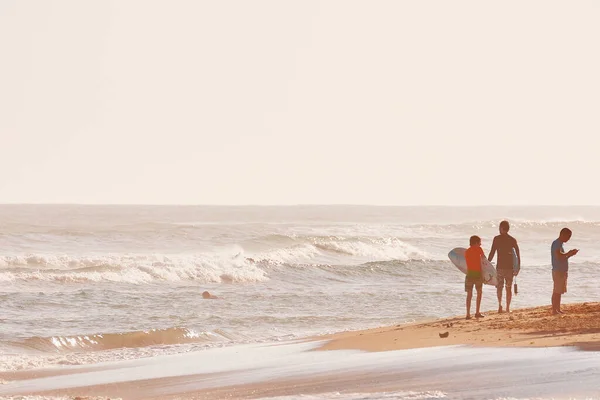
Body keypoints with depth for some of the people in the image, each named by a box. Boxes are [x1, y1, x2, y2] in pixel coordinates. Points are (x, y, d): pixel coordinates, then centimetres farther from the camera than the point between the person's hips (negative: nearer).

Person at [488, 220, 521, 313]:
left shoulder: (497, 239, -3)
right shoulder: (513, 240, 4)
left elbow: (492, 253, -6)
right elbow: (518, 254, 3)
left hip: (500, 266, -2)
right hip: (510, 267, 2)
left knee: (499, 287, 8)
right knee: (509, 288, 10)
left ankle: (500, 304, -12)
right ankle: (508, 307, 9)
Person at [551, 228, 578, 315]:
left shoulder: (560, 244, 18)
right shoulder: (556, 244, -13)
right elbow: (559, 255, -27)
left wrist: (569, 254, 11)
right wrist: (569, 253, -14)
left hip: (562, 271, 10)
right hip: (558, 271, -10)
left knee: (559, 291, 12)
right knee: (557, 291, -9)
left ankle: (558, 309, 16)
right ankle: (554, 310, -8)